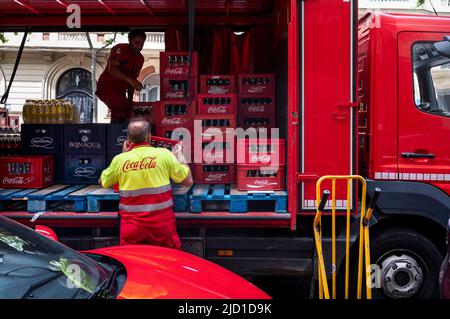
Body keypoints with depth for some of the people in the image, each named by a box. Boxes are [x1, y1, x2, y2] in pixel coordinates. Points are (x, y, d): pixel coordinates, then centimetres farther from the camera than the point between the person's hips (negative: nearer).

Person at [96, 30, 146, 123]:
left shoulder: (140, 59, 10)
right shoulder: (120, 49, -15)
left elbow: (132, 79, 16)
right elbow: (112, 69, -29)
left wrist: (130, 100, 10)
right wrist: (129, 80, -39)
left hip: (119, 90, 9)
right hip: (106, 85, -9)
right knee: (120, 106, -31)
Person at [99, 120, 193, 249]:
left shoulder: (120, 159, 0)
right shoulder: (164, 154, -4)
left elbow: (103, 182, 18)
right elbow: (188, 181, 3)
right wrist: (179, 155, 19)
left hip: (131, 227, 1)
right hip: (161, 224, -1)